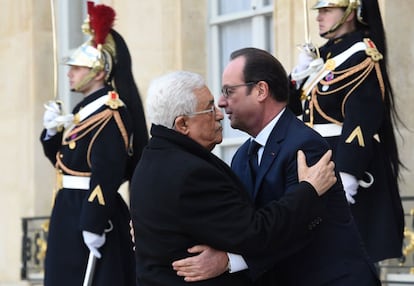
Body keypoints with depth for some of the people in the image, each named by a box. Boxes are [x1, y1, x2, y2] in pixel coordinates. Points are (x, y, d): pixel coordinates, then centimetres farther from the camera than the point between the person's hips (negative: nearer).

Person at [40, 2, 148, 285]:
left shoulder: (110, 113, -15)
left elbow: (107, 177, -23)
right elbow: (65, 159, 22)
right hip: (72, 214, 10)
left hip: (93, 216, -10)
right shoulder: (86, 109, 15)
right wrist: (53, 132, 4)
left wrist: (94, 225, -26)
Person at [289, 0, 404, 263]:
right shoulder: (323, 55, 15)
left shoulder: (362, 54, -11)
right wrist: (300, 74, 1)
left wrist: (346, 175, -26)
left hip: (350, 165, -8)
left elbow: (361, 121, -20)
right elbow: (293, 107, 18)